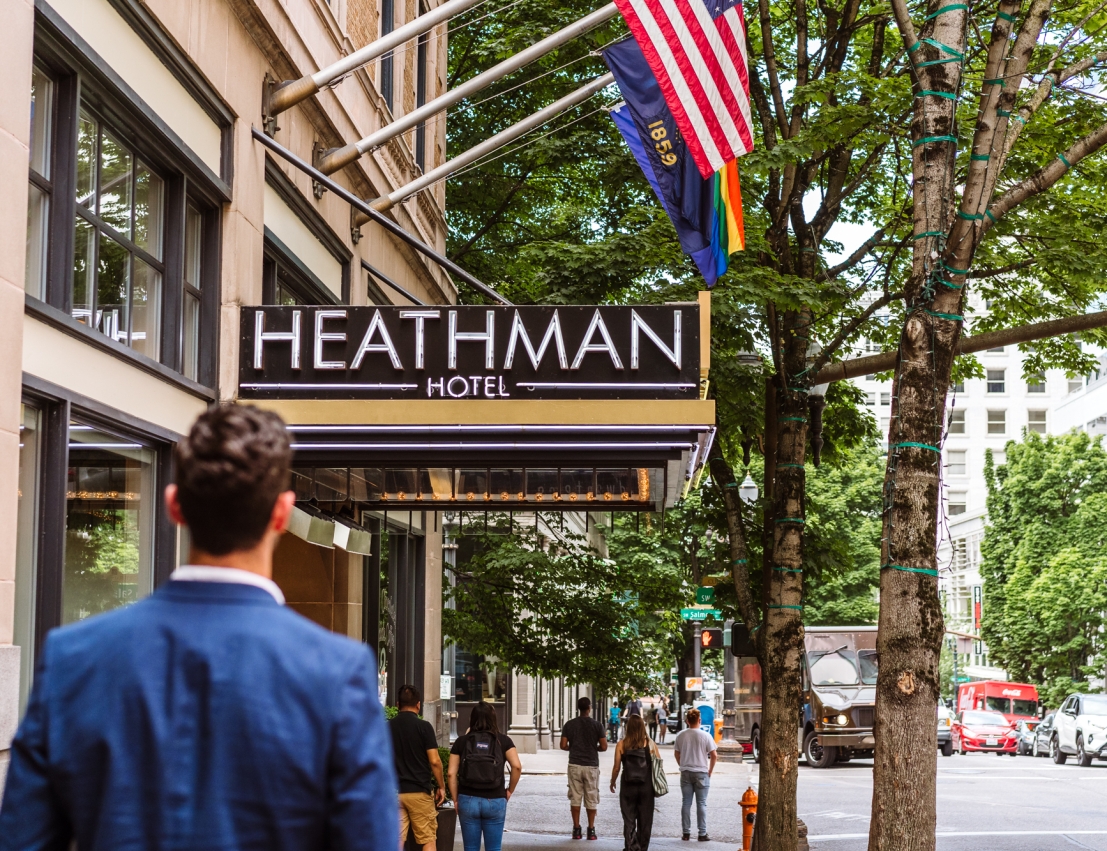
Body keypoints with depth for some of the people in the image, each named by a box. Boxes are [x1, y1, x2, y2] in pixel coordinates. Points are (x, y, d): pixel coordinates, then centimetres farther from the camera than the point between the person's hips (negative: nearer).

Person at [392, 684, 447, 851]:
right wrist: (441, 786, 3)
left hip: (393, 792, 3)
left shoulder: (387, 727, 3)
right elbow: (434, 761, -10)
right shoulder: (423, 726, -7)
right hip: (419, 791, -3)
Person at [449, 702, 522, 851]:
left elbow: (452, 774, -1)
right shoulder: (502, 741, 2)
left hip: (468, 801, 1)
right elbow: (517, 766, -10)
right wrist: (510, 790, 3)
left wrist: (456, 800, 7)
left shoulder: (461, 742, 4)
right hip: (495, 802, 0)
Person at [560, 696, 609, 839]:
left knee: (575, 797, 6)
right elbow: (604, 746, -6)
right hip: (591, 765, -1)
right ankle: (591, 830, 7)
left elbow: (563, 745, -2)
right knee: (591, 799, 6)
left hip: (574, 765, 1)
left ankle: (576, 829, 6)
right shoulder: (597, 725, -4)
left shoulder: (569, 724, -1)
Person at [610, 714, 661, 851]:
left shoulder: (621, 745, -6)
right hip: (646, 786, 1)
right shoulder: (650, 744, -5)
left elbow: (617, 768, -3)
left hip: (628, 786, -1)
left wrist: (612, 782, 11)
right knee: (645, 820, 11)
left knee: (629, 820, 7)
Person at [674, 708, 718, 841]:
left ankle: (685, 833, 10)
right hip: (701, 773, -2)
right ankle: (702, 834, 5)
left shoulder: (681, 735, -2)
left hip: (685, 773, 2)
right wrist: (710, 771, 4)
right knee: (701, 804, 4)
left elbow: (677, 754, 6)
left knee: (686, 803, 8)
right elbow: (714, 756, -8)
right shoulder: (705, 736, -10)